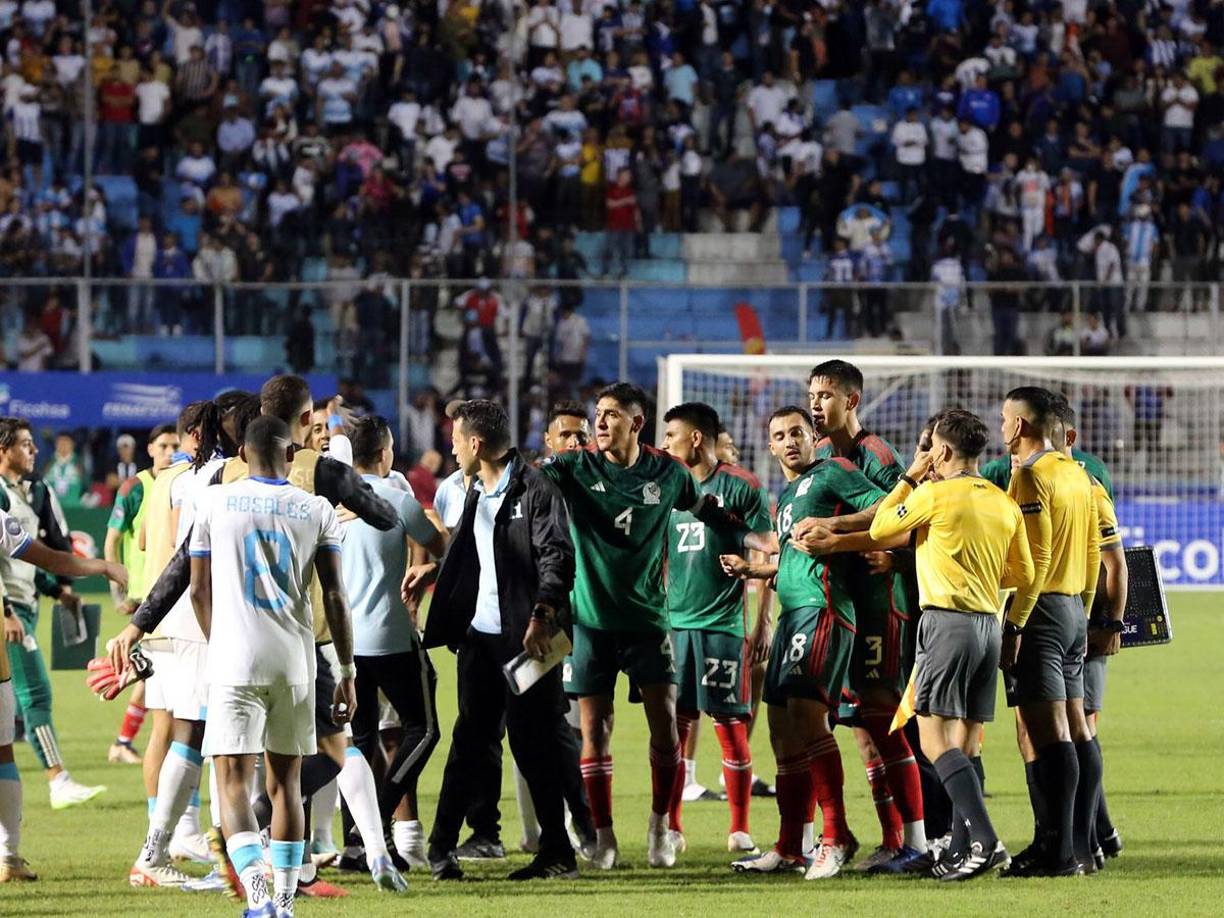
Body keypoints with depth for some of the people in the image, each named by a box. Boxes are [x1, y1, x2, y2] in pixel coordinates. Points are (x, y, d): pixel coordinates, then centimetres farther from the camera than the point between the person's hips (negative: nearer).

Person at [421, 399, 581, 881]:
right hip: (480, 633, 7)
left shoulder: (536, 490, -9)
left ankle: (556, 853, 4)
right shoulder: (476, 491, 17)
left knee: (534, 743, -3)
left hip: (525, 637, -7)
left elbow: (557, 559, -17)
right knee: (468, 739, 9)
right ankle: (442, 846, 13)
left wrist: (542, 616, -26)